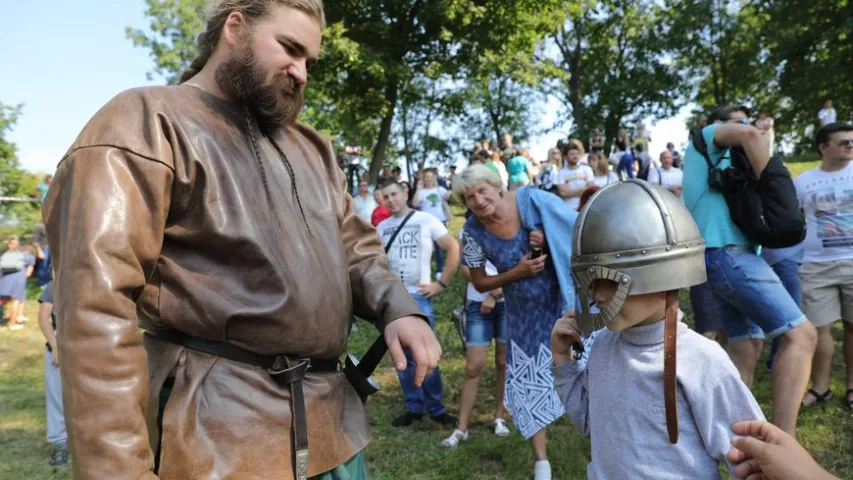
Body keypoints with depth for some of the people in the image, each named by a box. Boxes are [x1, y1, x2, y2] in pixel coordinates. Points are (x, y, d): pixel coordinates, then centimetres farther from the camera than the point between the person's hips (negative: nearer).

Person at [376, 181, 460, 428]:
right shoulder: (381, 228, 9)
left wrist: (441, 283, -6)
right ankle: (414, 407, 21)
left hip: (419, 296, -4)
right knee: (402, 357, 9)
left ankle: (436, 408, 13)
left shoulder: (426, 220, -2)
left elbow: (453, 248, -2)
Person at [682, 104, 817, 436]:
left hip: (722, 256, 10)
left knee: (746, 349, 11)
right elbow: (750, 135, -16)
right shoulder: (708, 136, 5)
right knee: (800, 334, -14)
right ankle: (782, 444, -19)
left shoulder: (718, 159, 31)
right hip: (728, 253, -10)